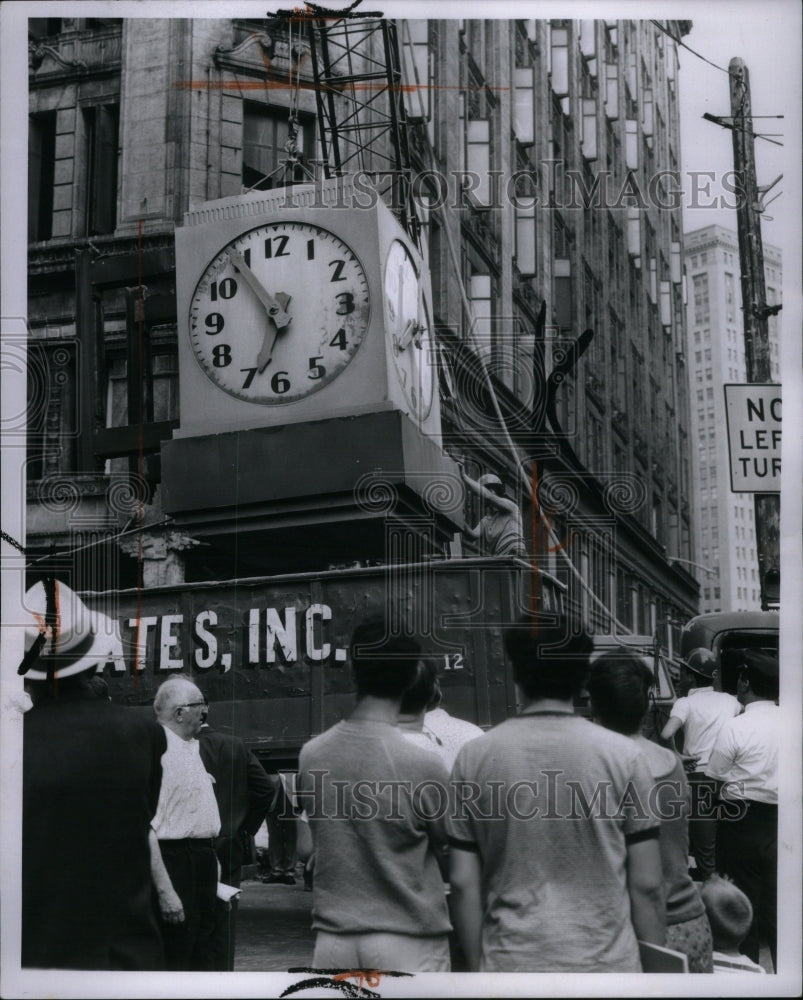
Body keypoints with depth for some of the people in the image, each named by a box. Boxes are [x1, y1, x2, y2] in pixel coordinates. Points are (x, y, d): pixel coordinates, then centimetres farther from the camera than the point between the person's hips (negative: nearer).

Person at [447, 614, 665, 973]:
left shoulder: (474, 757, 0)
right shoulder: (622, 755, -3)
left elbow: (463, 882, 1)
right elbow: (646, 885, -2)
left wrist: (476, 966, 10)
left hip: (510, 962, 1)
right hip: (605, 960, -1)